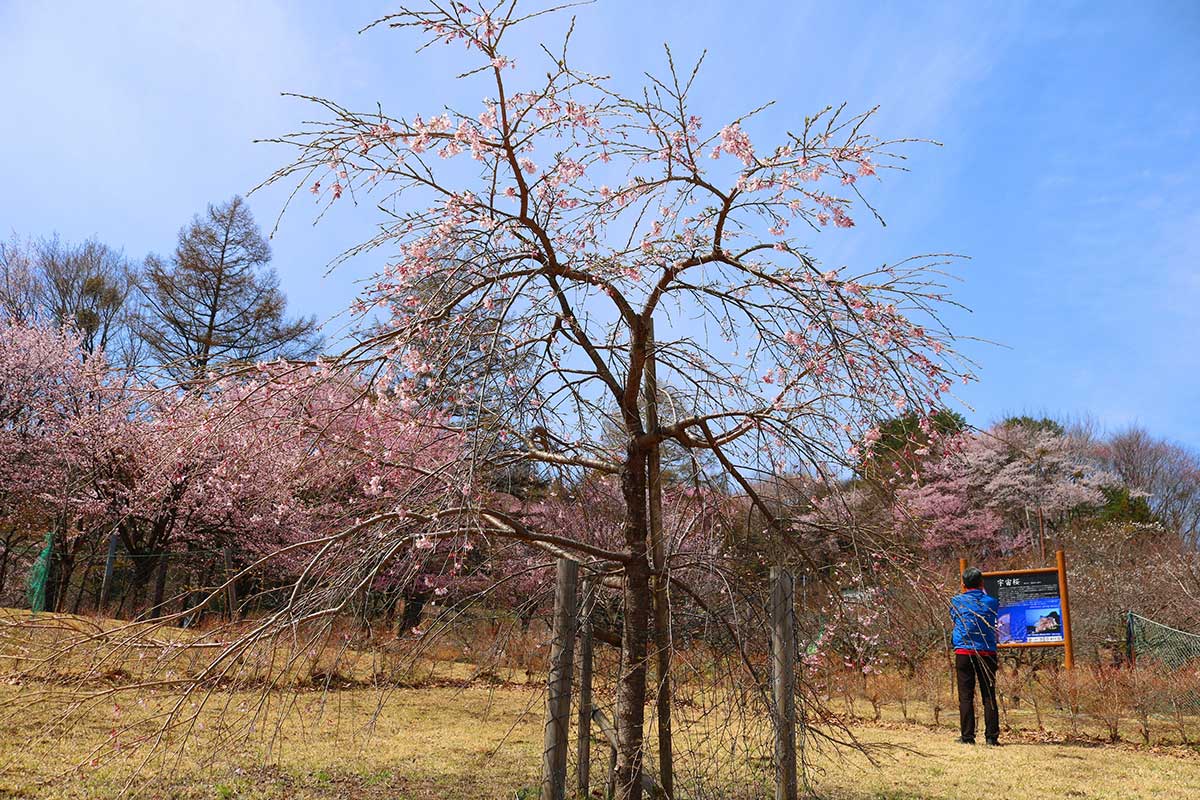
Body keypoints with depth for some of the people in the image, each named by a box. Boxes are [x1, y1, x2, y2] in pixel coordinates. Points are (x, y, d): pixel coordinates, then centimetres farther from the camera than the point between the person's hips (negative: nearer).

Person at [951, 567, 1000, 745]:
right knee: (989, 696, 8)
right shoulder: (992, 602, 2)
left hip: (964, 652, -1)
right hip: (987, 653, 1)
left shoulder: (957, 601, 0)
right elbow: (993, 622, 17)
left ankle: (967, 736, 2)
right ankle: (992, 736, 7)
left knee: (966, 696, 2)